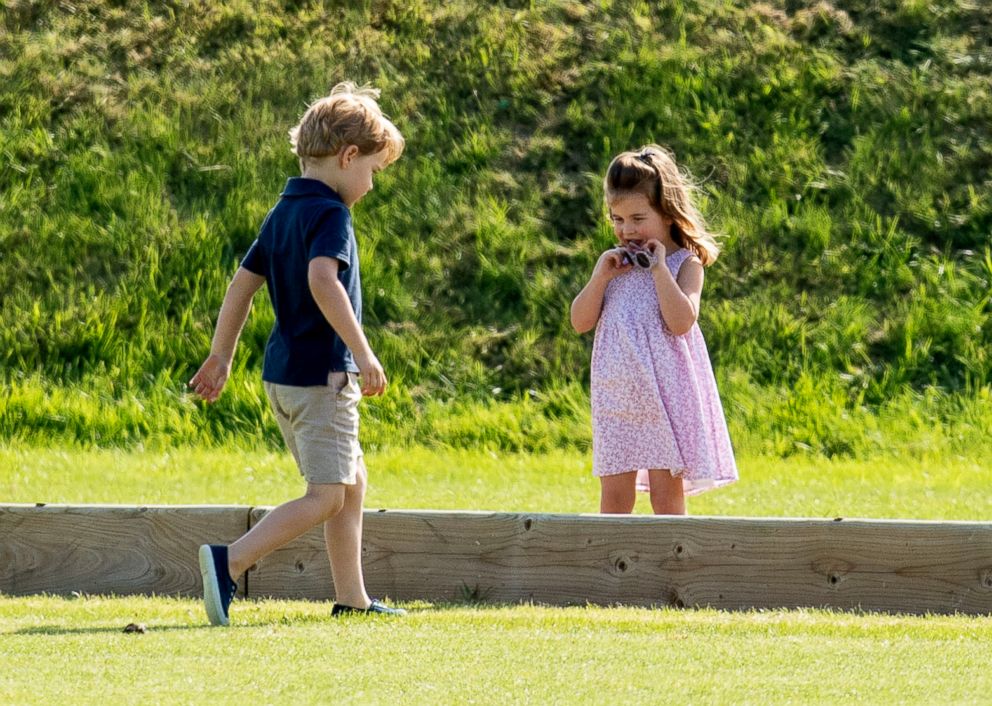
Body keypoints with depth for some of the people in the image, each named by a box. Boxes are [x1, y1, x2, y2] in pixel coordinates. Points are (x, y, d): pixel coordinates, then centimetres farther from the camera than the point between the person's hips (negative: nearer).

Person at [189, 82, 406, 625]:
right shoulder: (329, 213, -13)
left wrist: (221, 357, 20)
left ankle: (351, 598, 21)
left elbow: (243, 283, 15)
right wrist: (363, 353, -27)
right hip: (321, 374, -10)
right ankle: (229, 561, -22)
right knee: (327, 496, -10)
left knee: (352, 483, 18)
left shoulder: (282, 213, 13)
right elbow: (323, 281, -29)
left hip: (284, 372, 10)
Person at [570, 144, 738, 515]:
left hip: (665, 393, -5)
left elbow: (681, 321, -20)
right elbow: (580, 322, 6)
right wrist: (600, 276, -6)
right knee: (614, 494, 6)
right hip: (617, 396, 5)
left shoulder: (684, 263, -4)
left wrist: (659, 268, -18)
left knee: (666, 494, -1)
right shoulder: (614, 264, 11)